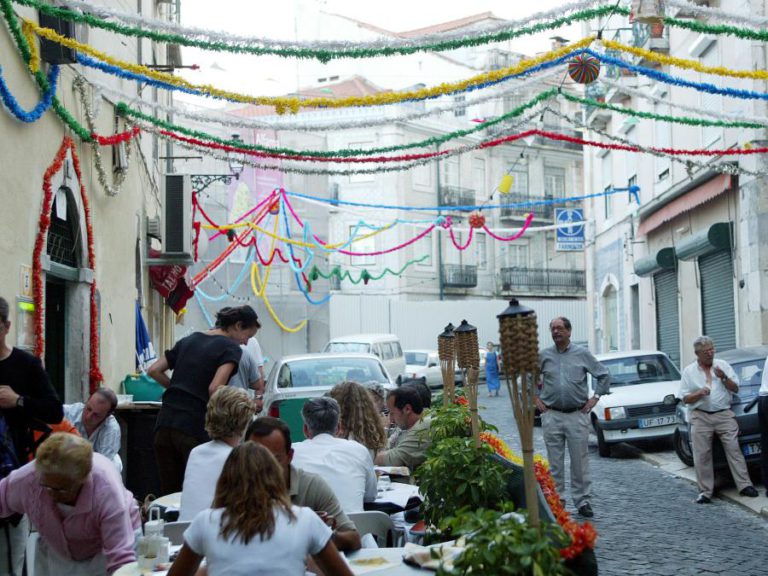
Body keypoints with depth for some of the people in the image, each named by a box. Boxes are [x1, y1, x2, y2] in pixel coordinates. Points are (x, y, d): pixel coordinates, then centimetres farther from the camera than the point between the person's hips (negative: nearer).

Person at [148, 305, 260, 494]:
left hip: (165, 422, 6)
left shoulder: (188, 340, 18)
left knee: (169, 492, 9)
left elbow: (154, 370, 17)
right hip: (195, 427, -6)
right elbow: (215, 388, -16)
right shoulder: (231, 348, -2)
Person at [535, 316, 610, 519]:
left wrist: (595, 397, 2)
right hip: (551, 416, 1)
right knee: (555, 462, 5)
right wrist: (536, 397, 10)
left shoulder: (582, 354, 3)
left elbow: (604, 375, 9)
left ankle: (583, 501, 7)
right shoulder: (544, 356, 6)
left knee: (580, 461, 0)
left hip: (577, 415, -1)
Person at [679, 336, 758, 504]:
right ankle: (705, 492, 2)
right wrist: (699, 394, -13)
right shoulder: (689, 371, 7)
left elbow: (735, 389, 7)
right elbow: (685, 398, 6)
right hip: (701, 417, 0)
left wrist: (724, 378, -10)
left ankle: (745, 485, -3)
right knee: (702, 456, -3)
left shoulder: (723, 365, 9)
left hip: (724, 414, 0)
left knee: (734, 450, -5)